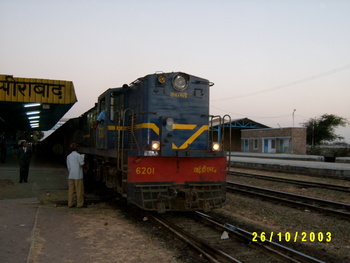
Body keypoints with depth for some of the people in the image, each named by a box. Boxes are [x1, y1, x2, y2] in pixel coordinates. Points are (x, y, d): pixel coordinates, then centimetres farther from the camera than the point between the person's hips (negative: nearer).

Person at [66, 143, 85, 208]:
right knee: (79, 190, 0)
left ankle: (70, 203, 12)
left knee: (71, 190, 9)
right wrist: (82, 160, 8)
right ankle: (80, 204, 3)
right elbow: (82, 165, -11)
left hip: (70, 176, 6)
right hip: (78, 176, -6)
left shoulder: (68, 156, 11)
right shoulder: (78, 155, -9)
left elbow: (68, 167, 14)